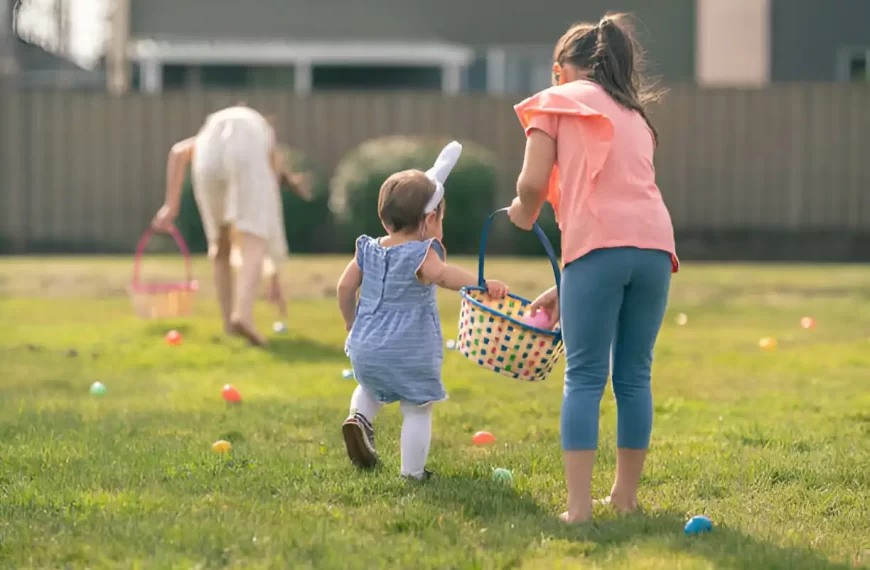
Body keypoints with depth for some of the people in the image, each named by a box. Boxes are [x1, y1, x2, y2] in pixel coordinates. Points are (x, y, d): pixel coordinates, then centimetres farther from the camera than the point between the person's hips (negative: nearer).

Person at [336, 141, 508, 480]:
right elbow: (441, 274, -34)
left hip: (366, 349, 6)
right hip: (410, 354, -6)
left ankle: (359, 417, 8)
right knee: (417, 411, 7)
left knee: (371, 387, 34)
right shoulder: (421, 254, -13)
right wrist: (480, 284, -45)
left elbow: (345, 287, 8)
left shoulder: (368, 251, 5)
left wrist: (351, 322, 23)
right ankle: (413, 472, 7)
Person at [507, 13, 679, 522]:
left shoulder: (558, 101, 13)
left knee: (585, 378, -2)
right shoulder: (634, 116, 30)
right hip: (655, 242, 5)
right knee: (634, 376, 12)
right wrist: (566, 287, 29)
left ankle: (579, 505, -7)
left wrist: (524, 213, 23)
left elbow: (533, 182, -1)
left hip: (600, 244, -5)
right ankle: (626, 496, 18)